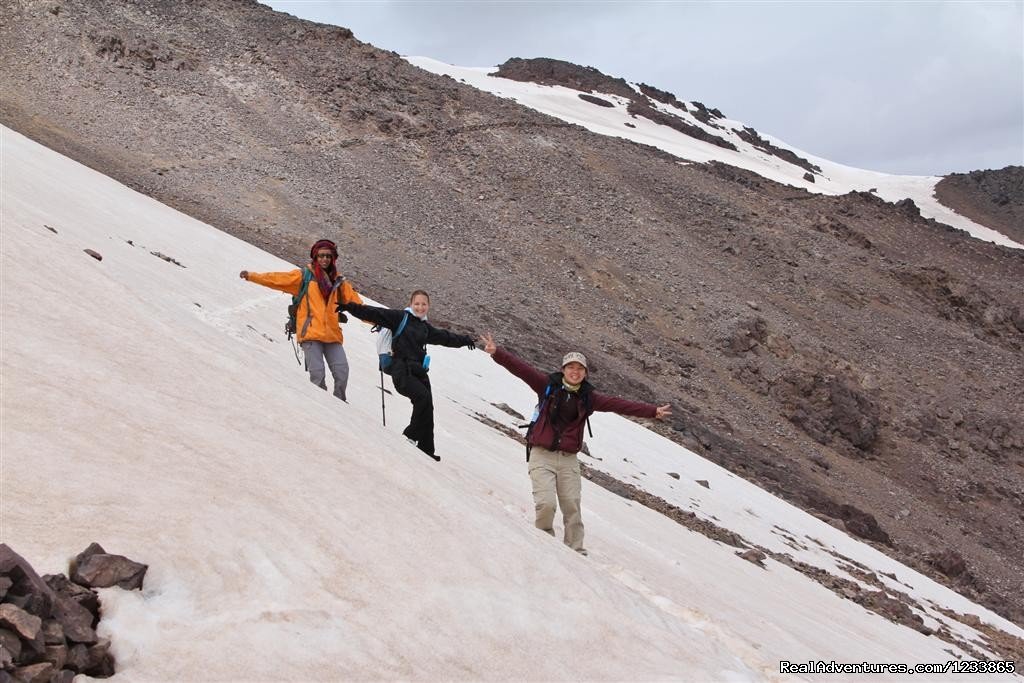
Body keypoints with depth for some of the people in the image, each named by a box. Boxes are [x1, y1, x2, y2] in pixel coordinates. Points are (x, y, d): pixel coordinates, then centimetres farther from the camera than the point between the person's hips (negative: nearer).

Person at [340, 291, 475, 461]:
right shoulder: (399, 317, 2)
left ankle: (426, 450, 9)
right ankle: (410, 435, -10)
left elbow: (445, 337, 37)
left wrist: (464, 340, 48)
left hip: (419, 371, 7)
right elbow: (374, 314, -8)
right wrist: (350, 307, -18)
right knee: (423, 397, -26)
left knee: (427, 409, 1)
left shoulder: (425, 327, 21)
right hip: (402, 371, -7)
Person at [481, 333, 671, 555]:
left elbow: (620, 405, 8)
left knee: (572, 506, -1)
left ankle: (575, 551, 11)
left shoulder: (588, 397, 8)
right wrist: (497, 352, -21)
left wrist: (653, 411, 7)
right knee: (546, 503, -14)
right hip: (542, 455, -3)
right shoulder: (548, 385, 0)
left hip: (568, 459, 3)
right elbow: (521, 368, -8)